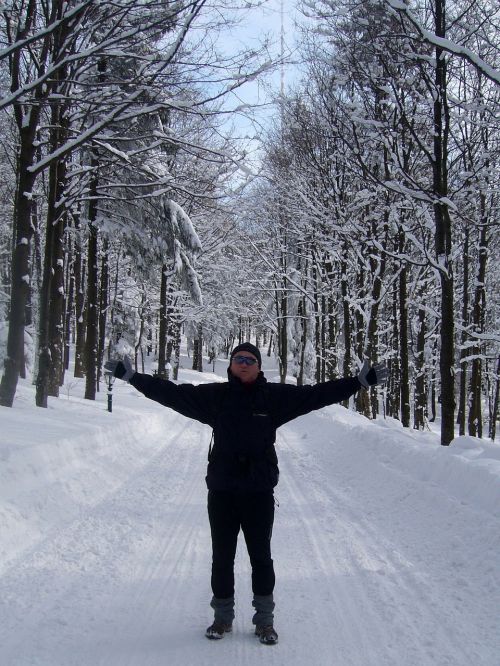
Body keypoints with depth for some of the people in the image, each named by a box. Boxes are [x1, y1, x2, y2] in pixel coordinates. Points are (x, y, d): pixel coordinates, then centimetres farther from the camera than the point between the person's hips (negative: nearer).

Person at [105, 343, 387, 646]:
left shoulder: (275, 396, 1)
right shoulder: (215, 395, 2)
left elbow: (316, 394, 1)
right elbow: (172, 393, 3)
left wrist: (361, 381, -2)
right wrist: (132, 376, 0)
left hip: (259, 492, -1)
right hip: (222, 491, 1)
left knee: (261, 557, 8)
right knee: (222, 557, 11)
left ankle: (265, 620, 22)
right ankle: (223, 617, 27)